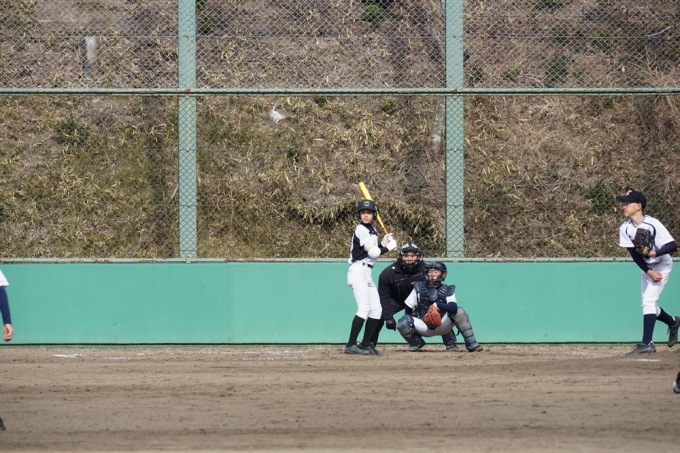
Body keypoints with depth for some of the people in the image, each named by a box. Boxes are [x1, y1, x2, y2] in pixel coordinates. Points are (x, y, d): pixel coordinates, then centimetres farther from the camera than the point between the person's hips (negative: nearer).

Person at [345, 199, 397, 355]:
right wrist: (389, 247, -3)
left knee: (377, 309, 9)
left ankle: (365, 345, 13)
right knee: (364, 308, -20)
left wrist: (383, 243, 7)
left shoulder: (371, 230, 17)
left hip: (367, 273, 10)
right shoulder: (361, 230, -11)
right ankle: (351, 345, -25)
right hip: (358, 271, -10)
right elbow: (372, 252, -15)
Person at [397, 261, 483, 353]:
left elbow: (454, 307, -27)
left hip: (442, 327, -1)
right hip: (424, 327, 1)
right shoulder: (419, 288, -3)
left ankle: (471, 344, -21)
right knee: (402, 323, -27)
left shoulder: (447, 290, -7)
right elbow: (408, 308, 1)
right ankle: (416, 343, 6)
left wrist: (437, 305, -41)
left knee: (459, 312, -26)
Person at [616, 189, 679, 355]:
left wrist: (654, 253, -43)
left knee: (648, 300, -18)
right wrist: (649, 272, -21)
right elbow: (634, 253, -11)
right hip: (646, 268, 6)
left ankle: (647, 343, -19)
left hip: (662, 265, -6)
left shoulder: (653, 224, -27)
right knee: (648, 304, 12)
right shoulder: (625, 228, -12)